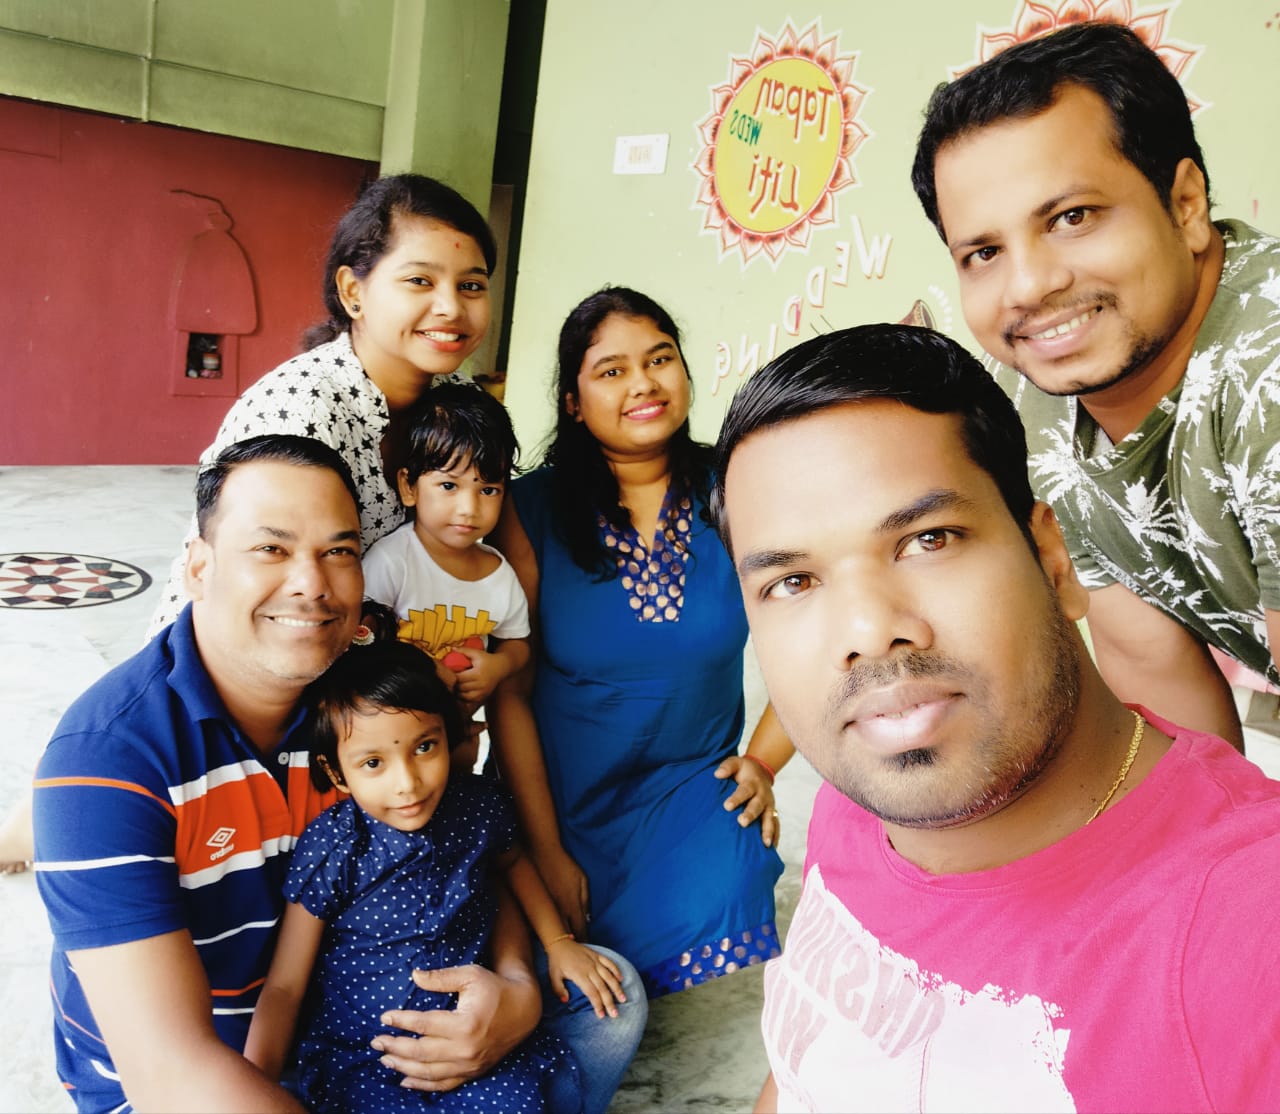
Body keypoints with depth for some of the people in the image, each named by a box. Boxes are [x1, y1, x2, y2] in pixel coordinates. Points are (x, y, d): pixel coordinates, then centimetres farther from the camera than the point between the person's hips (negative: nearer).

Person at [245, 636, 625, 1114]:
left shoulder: (478, 806, -8)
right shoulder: (328, 849, -17)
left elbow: (512, 862, 17)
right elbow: (284, 986, -10)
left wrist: (559, 942, 11)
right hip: (360, 1051, -3)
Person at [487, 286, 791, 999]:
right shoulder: (533, 511, -8)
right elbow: (509, 690, -7)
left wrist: (764, 763, -3)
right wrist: (546, 851, -7)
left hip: (694, 791, 1)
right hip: (558, 800, 0)